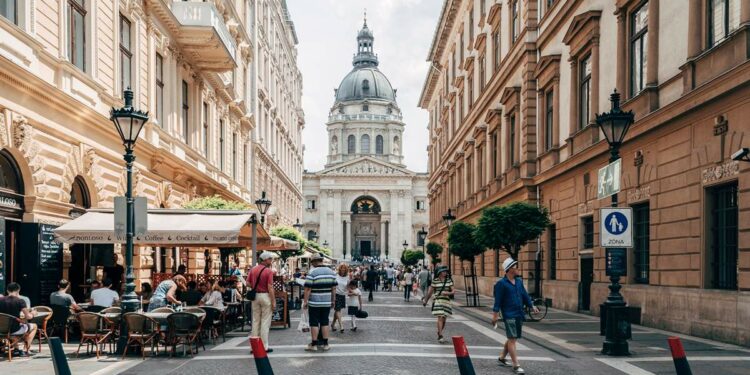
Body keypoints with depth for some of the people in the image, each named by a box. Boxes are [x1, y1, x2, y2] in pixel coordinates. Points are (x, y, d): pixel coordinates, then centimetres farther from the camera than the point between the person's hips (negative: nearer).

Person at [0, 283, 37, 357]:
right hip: (15, 330, -5)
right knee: (34, 326, 23)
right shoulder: (20, 301, -12)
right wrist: (32, 314, 12)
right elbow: (28, 317, -11)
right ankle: (25, 350, 19)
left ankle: (15, 349, 36)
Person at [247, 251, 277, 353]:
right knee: (265, 322, 1)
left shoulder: (253, 269, 5)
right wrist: (273, 302, -11)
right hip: (265, 296, -5)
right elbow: (270, 288, -15)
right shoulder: (269, 271, -12)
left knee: (255, 321, 12)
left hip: (255, 296, 5)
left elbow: (248, 283, 3)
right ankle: (264, 347, 3)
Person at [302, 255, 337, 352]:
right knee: (325, 322, 11)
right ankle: (325, 344, 13)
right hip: (327, 303, 5)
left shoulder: (312, 272, -11)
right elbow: (334, 288, 9)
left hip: (314, 303, -5)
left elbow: (308, 289, -13)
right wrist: (333, 300, 17)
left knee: (314, 323, 2)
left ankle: (314, 344, 7)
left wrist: (305, 301, -7)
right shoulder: (331, 272, 6)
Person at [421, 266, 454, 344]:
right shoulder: (435, 281, 0)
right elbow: (430, 292, 9)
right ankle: (440, 336, -14)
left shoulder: (449, 280, 7)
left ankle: (439, 334, 29)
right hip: (438, 301, -3)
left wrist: (447, 293, -17)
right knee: (440, 318, -15)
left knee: (444, 319, 9)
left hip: (447, 301, 3)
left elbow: (452, 292, 4)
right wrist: (425, 300, 15)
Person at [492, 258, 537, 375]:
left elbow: (525, 295, 15)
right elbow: (498, 300, -11)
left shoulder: (519, 281, 12)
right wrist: (495, 314, -13)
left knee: (512, 338, 16)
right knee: (512, 339, -6)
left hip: (519, 315, 8)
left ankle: (502, 357, 34)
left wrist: (532, 306, 4)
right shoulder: (501, 284, -10)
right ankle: (516, 365, -5)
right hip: (509, 315, -8)